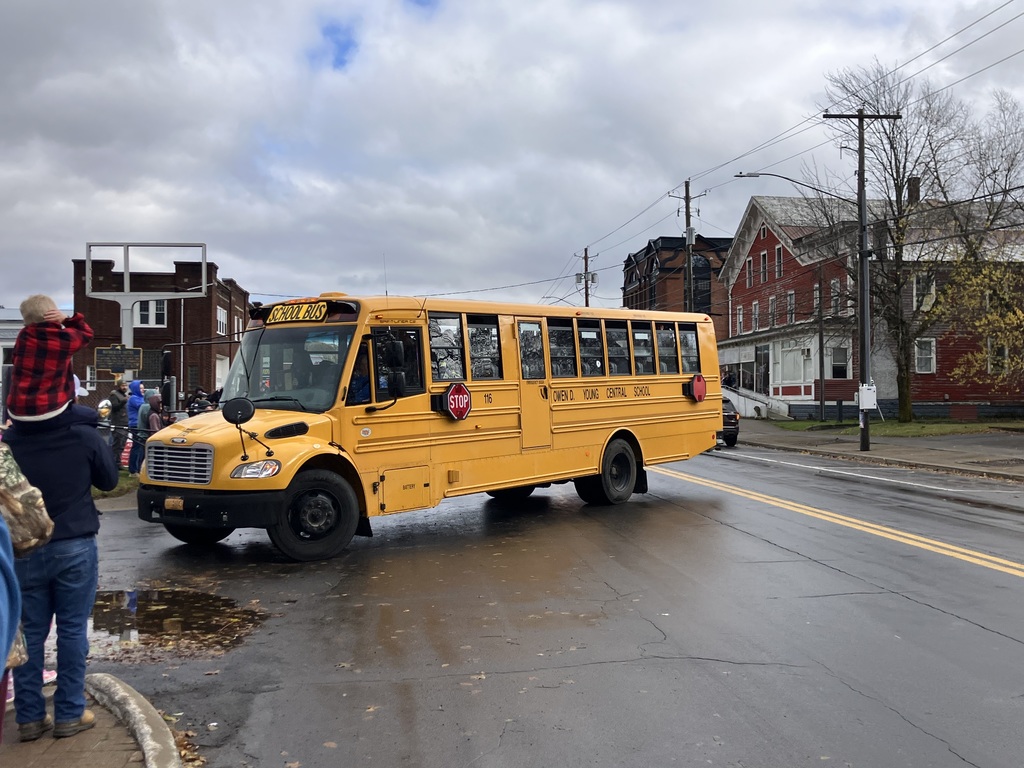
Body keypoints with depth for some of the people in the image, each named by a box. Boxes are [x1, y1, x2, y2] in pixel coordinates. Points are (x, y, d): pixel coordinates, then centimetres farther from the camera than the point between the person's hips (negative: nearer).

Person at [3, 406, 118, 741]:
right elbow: (109, 480, 3)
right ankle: (69, 714, 12)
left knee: (29, 632, 10)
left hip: (24, 549, 2)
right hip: (75, 546, -2)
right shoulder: (84, 435, -11)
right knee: (72, 631, 6)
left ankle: (29, 717, 16)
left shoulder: (9, 440, -8)